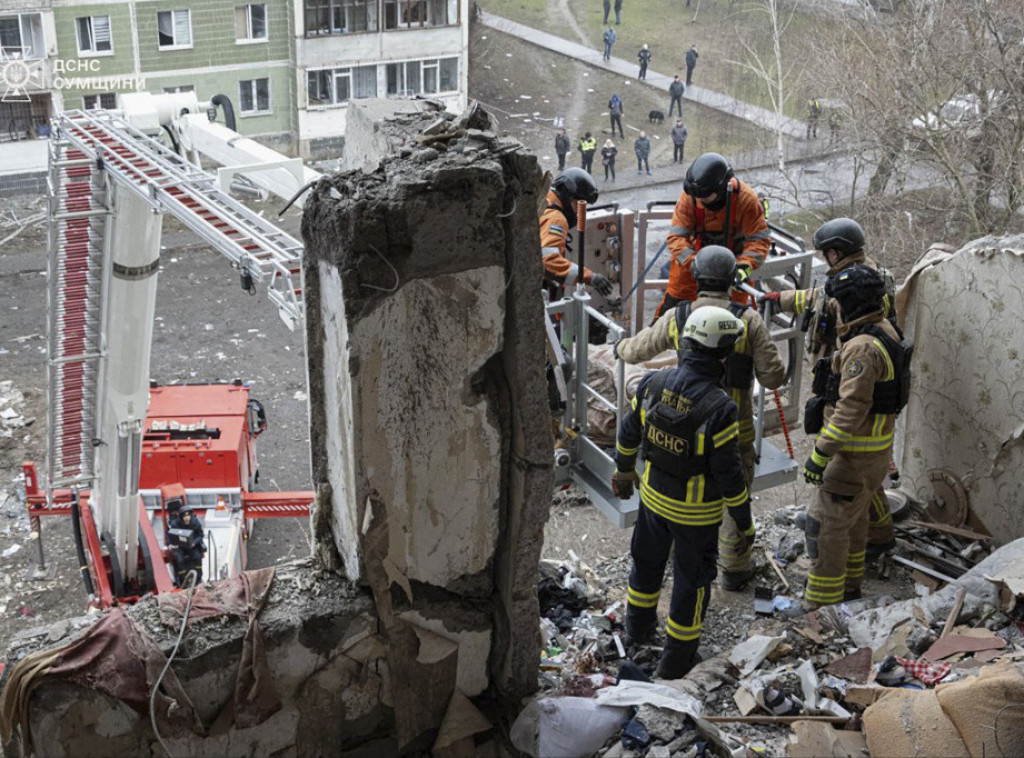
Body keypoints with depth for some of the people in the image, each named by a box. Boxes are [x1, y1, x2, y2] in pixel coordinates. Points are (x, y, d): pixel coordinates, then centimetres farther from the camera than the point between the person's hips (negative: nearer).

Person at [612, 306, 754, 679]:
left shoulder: (653, 383, -13)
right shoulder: (719, 408, -29)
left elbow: (629, 432, 2)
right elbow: (729, 473, -22)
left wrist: (623, 471, 20)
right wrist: (745, 521, -8)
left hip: (653, 493, 5)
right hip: (696, 509, -5)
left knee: (648, 560, 27)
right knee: (692, 577, 15)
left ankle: (638, 627, 49)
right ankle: (676, 657, 29)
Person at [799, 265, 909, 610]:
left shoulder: (863, 348, -26)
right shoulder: (886, 331, 6)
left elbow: (851, 409, -30)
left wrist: (820, 455, -27)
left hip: (856, 453, -10)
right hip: (878, 447, 10)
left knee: (825, 525, -5)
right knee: (853, 517, 24)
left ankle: (821, 607, 0)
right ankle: (849, 587, 39)